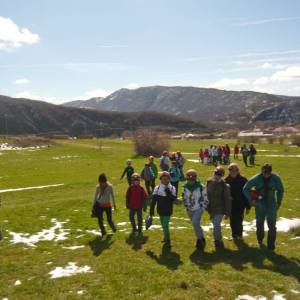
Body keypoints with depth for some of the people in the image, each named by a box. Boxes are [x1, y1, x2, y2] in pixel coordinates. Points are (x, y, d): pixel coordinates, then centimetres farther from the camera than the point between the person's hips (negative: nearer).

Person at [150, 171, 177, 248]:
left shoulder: (172, 188, -9)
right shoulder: (157, 188, -3)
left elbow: (173, 199, -19)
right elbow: (153, 200, -1)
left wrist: (168, 192, -28)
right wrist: (151, 211, -2)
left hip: (168, 211, -4)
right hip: (160, 210, 4)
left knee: (165, 225, -11)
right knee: (163, 225, 18)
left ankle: (168, 241, 1)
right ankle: (166, 237, 39)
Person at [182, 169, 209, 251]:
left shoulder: (201, 187, -14)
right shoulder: (185, 187, -1)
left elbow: (206, 198, -7)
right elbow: (184, 198, 12)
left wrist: (203, 208, -9)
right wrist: (187, 207, 5)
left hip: (198, 209, -5)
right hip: (190, 210, 5)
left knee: (195, 223, -22)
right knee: (196, 225, 15)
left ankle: (200, 239, -6)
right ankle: (201, 238, 35)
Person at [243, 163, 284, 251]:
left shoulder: (276, 178, -11)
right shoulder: (256, 179, -14)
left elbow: (280, 190, 6)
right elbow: (246, 189, -3)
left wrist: (279, 202, 3)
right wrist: (251, 200, -5)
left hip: (272, 206, 0)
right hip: (260, 206, 0)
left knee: (272, 226, -3)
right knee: (260, 224, 16)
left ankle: (271, 246, 7)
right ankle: (260, 241, 39)